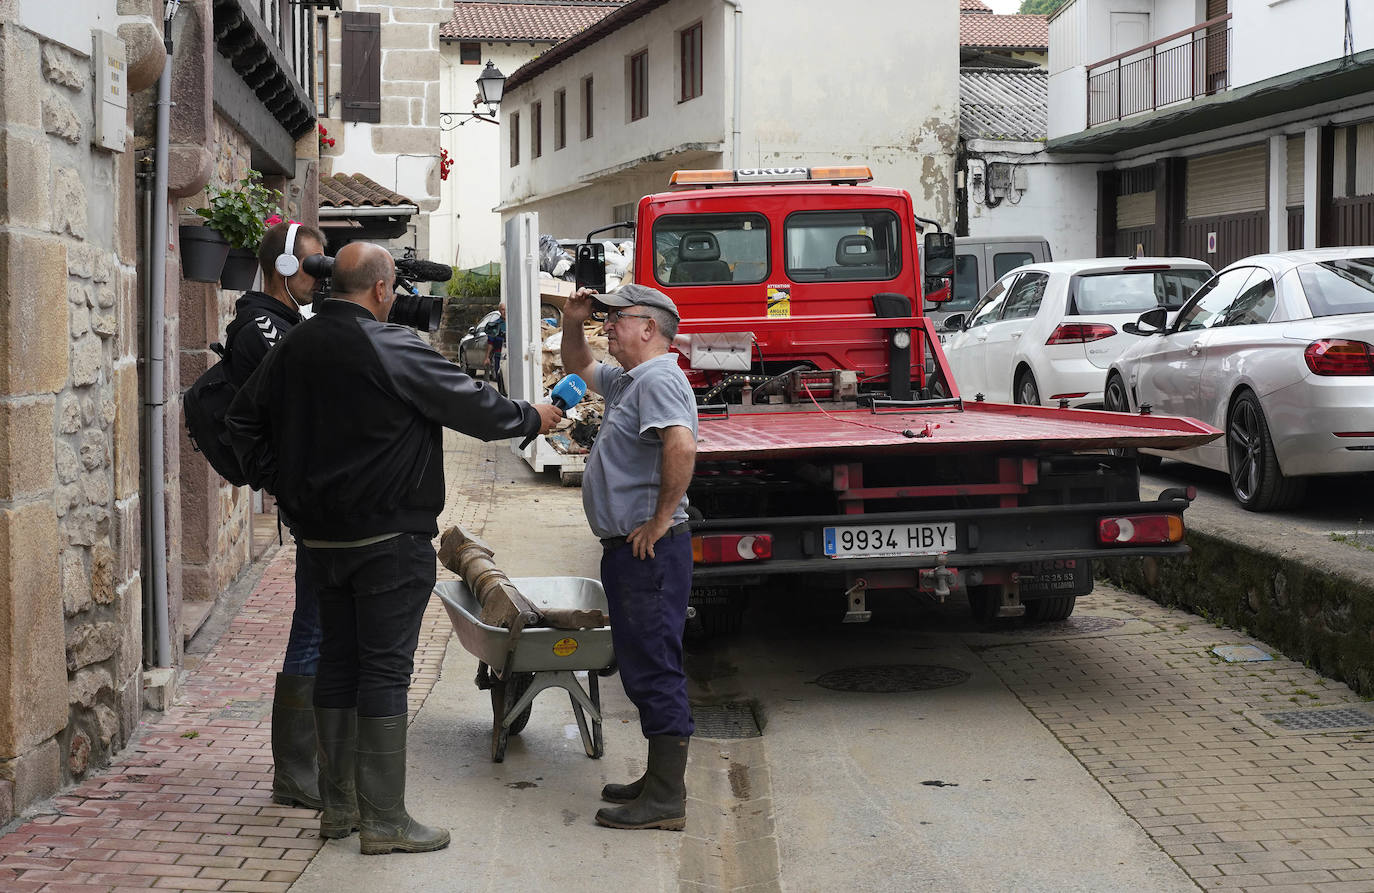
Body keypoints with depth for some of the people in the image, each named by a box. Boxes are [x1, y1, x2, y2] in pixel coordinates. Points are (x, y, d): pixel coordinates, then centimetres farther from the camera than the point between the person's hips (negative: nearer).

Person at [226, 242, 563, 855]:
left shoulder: (294, 347, 7)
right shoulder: (393, 350, -15)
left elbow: (243, 420, 15)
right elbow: (471, 405, -8)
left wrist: (279, 483, 18)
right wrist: (532, 418, 8)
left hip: (320, 537, 7)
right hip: (389, 537, -7)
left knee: (337, 662, 14)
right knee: (384, 670, -3)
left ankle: (338, 806, 21)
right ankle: (384, 821, 0)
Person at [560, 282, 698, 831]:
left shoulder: (658, 379, -15)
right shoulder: (627, 380, 18)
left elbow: (681, 446, -32)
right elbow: (578, 368, 37)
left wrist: (661, 519, -24)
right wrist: (572, 325, 17)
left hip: (650, 553, -11)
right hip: (628, 552, 11)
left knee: (655, 670, -7)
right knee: (643, 668, 16)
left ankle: (665, 801, -3)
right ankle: (659, 781, 25)